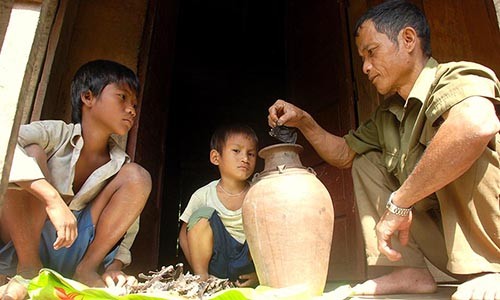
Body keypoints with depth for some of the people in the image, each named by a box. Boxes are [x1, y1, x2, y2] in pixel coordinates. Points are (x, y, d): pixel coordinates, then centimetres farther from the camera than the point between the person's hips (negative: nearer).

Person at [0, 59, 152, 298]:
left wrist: (114, 267, -16)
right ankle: (28, 266, -18)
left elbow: (126, 231, 2)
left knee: (137, 177, -10)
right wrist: (52, 199, -41)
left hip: (70, 254, 3)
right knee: (32, 153, -23)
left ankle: (86, 270, -12)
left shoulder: (120, 165, 1)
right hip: (22, 242, -3)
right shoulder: (56, 134, -9)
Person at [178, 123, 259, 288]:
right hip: (217, 260, 0)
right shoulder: (203, 195, -8)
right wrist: (199, 272, -11)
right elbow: (184, 234, 0)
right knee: (203, 215, -21)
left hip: (248, 262, 0)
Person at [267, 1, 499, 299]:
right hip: (444, 230, 8)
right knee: (367, 162, 5)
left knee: (460, 144, -28)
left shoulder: (456, 78, -18)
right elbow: (343, 154, 19)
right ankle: (408, 271, -3)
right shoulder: (387, 115, 7)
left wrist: (398, 202, -36)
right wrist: (304, 121, 5)